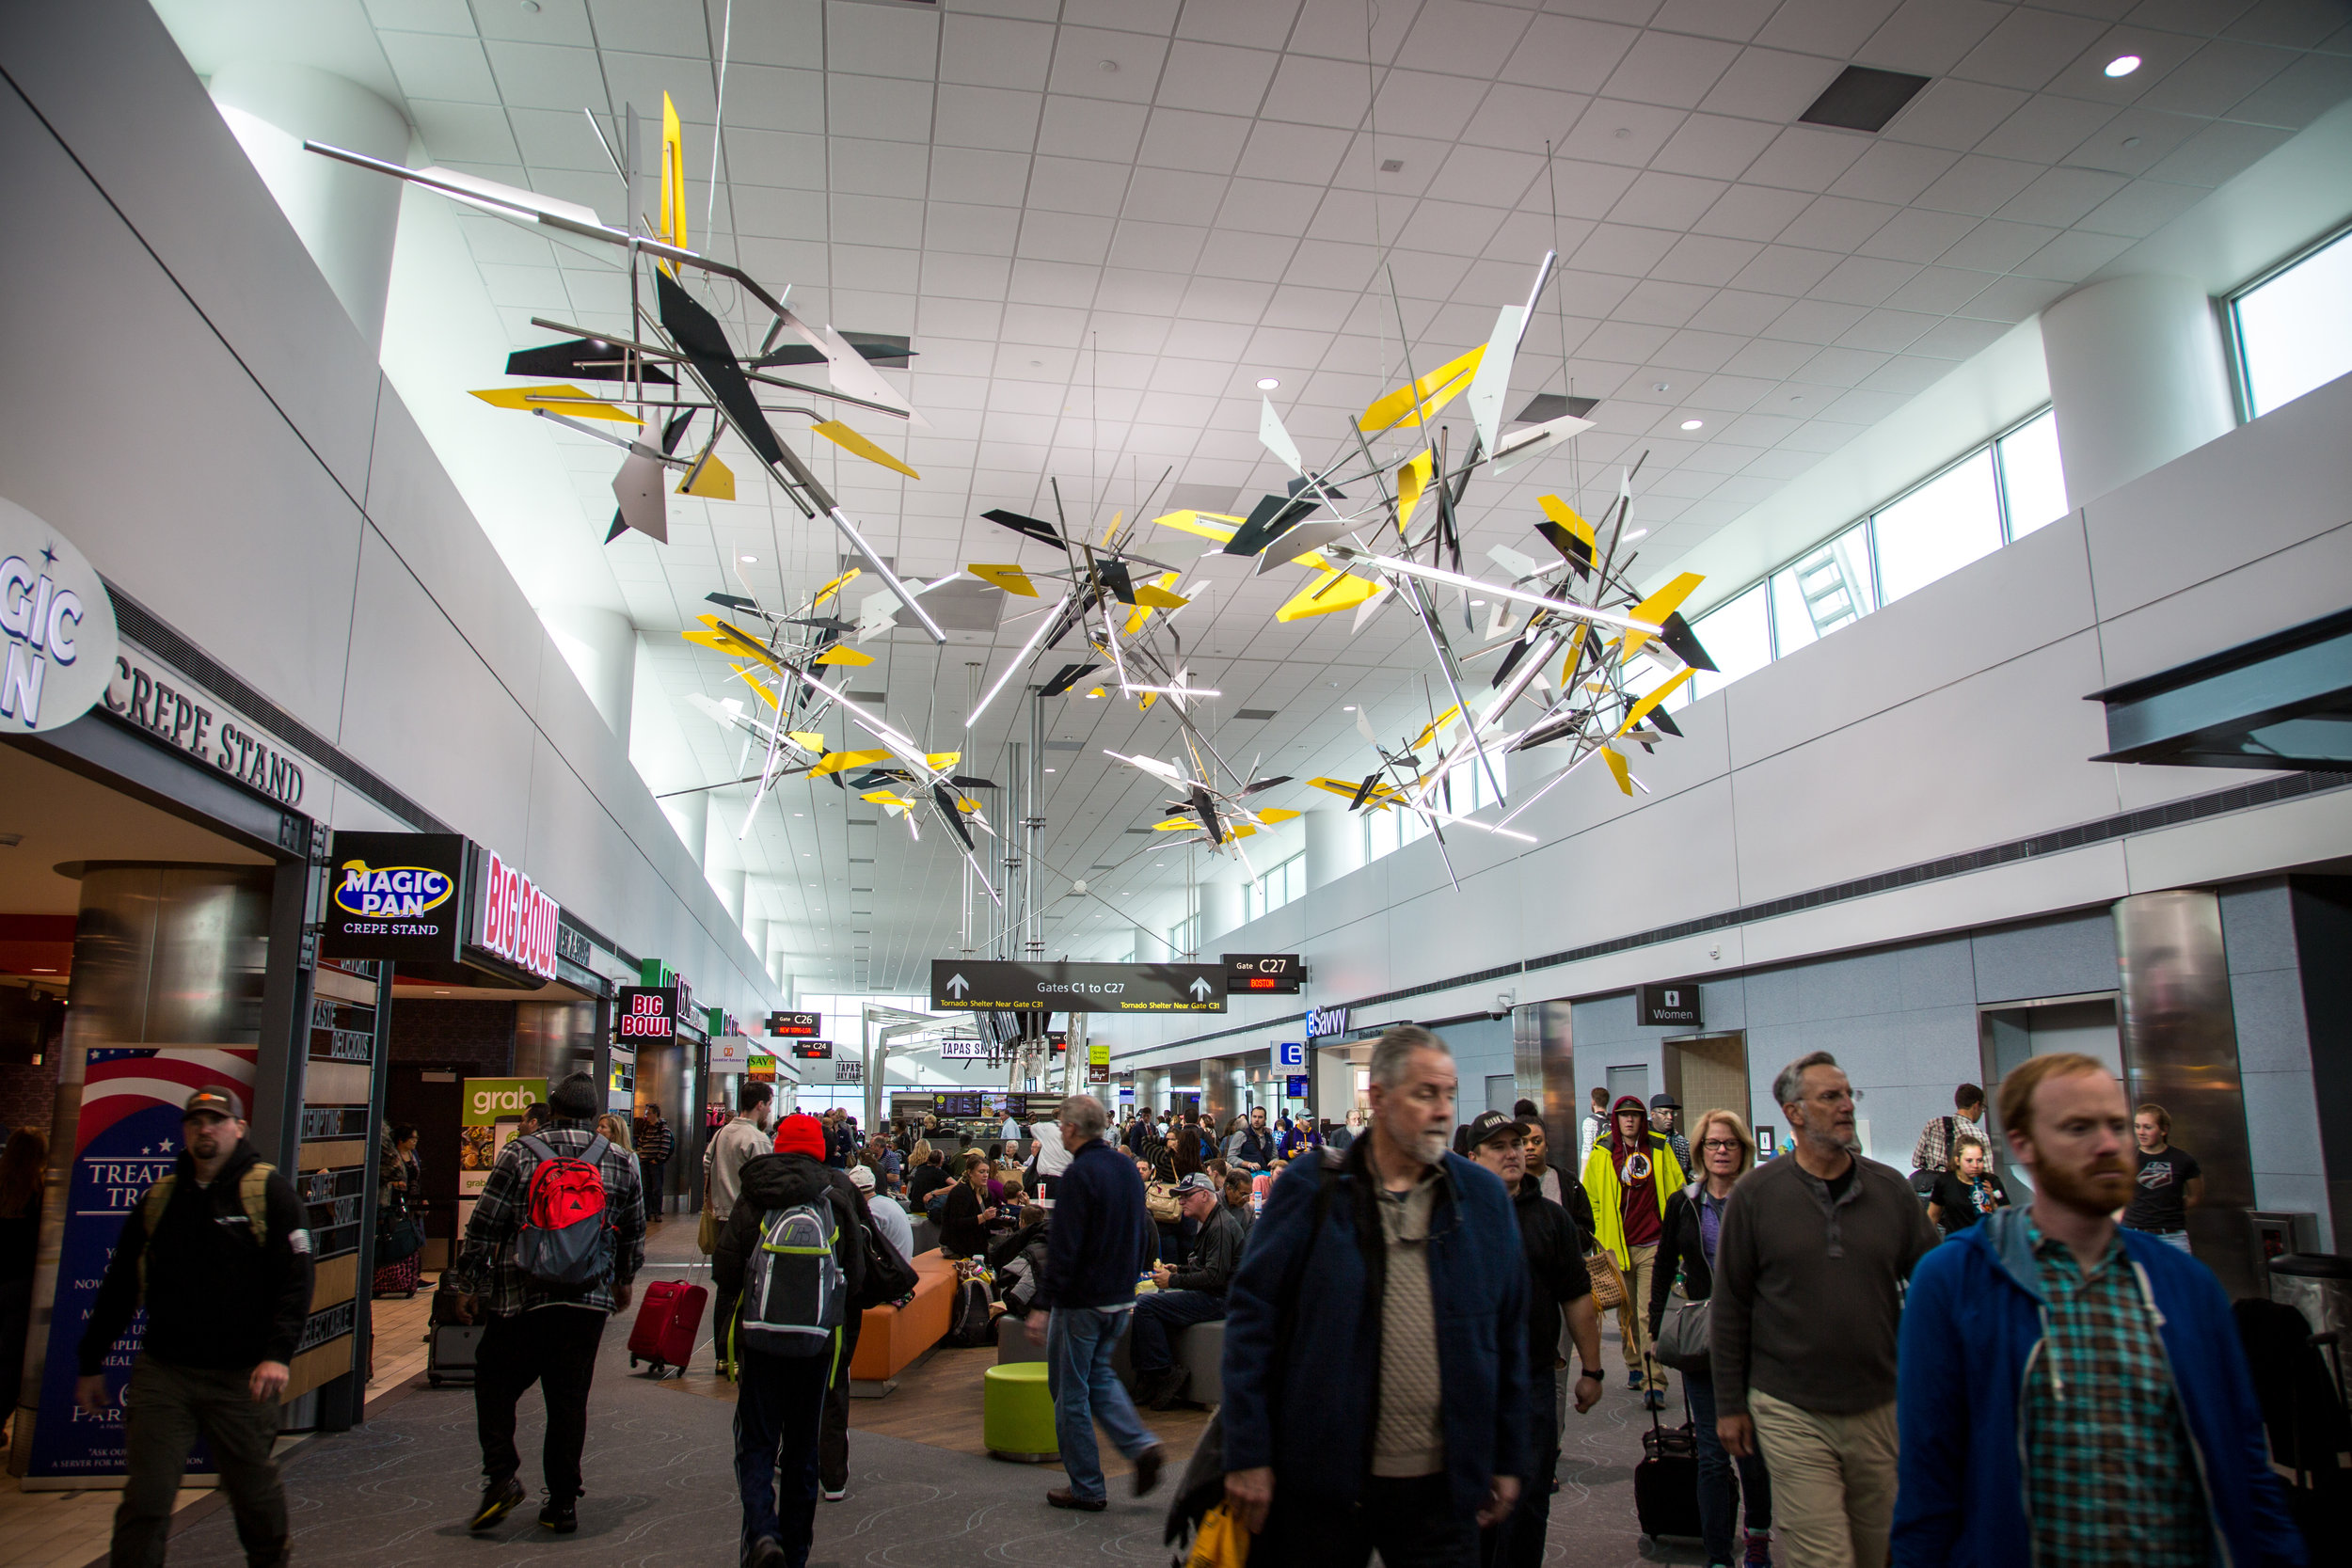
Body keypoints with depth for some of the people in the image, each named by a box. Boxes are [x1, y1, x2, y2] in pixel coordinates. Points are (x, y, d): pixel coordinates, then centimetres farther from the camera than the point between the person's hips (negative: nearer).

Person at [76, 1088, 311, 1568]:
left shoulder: (269, 1191, -5)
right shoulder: (157, 1199, 8)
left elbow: (295, 1280, -11)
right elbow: (118, 1289, 17)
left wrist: (277, 1354, -21)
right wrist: (91, 1365, 16)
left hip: (240, 1378, -3)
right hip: (161, 1372, 3)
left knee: (255, 1492, 12)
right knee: (144, 1498, 0)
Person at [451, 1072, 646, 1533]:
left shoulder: (520, 1154, -3)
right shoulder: (621, 1162, 7)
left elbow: (482, 1227, -2)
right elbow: (634, 1232, 16)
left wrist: (467, 1284, 9)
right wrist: (625, 1280, 31)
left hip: (523, 1297, -2)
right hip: (590, 1301, 3)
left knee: (495, 1385, 14)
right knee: (570, 1400, 9)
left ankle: (501, 1475, 1)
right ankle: (563, 1503, 13)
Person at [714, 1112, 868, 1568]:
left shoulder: (754, 1194, -3)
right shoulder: (838, 1192, 0)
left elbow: (724, 1267, -5)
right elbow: (856, 1273, 2)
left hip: (760, 1336, -1)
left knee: (756, 1444, 7)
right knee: (803, 1448, 13)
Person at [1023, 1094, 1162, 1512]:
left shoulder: (1079, 1174, -18)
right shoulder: (1126, 1170, 7)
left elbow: (1064, 1249, -22)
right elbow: (1145, 1238, 15)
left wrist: (1044, 1305, -19)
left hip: (1081, 1300, -8)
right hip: (1120, 1298, 8)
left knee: (1071, 1391, 5)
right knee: (1098, 1374, 22)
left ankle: (1087, 1489, 13)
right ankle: (1142, 1445, 5)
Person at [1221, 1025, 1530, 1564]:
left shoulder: (1484, 1197, 5)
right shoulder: (1312, 1186, -5)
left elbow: (1509, 1333, 10)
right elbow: (1251, 1312, -5)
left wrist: (1509, 1459, 9)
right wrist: (1247, 1454, -8)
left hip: (1442, 1486, 2)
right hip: (1321, 1480, -2)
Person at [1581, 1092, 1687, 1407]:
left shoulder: (1659, 1148, 1)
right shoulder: (1602, 1153, 1)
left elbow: (1675, 1191, 11)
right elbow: (1590, 1198, 10)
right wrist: (1600, 1235, 6)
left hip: (1653, 1245, -1)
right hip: (1617, 1245, 1)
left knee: (1650, 1314, -7)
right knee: (1626, 1313, 13)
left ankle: (1654, 1383, -6)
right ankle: (1634, 1366, 32)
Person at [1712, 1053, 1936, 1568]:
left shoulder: (1892, 1189, 2)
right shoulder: (1755, 1193, -6)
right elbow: (1729, 1306, -1)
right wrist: (1730, 1404, 1)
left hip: (1881, 1407, 3)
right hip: (1791, 1414, -3)